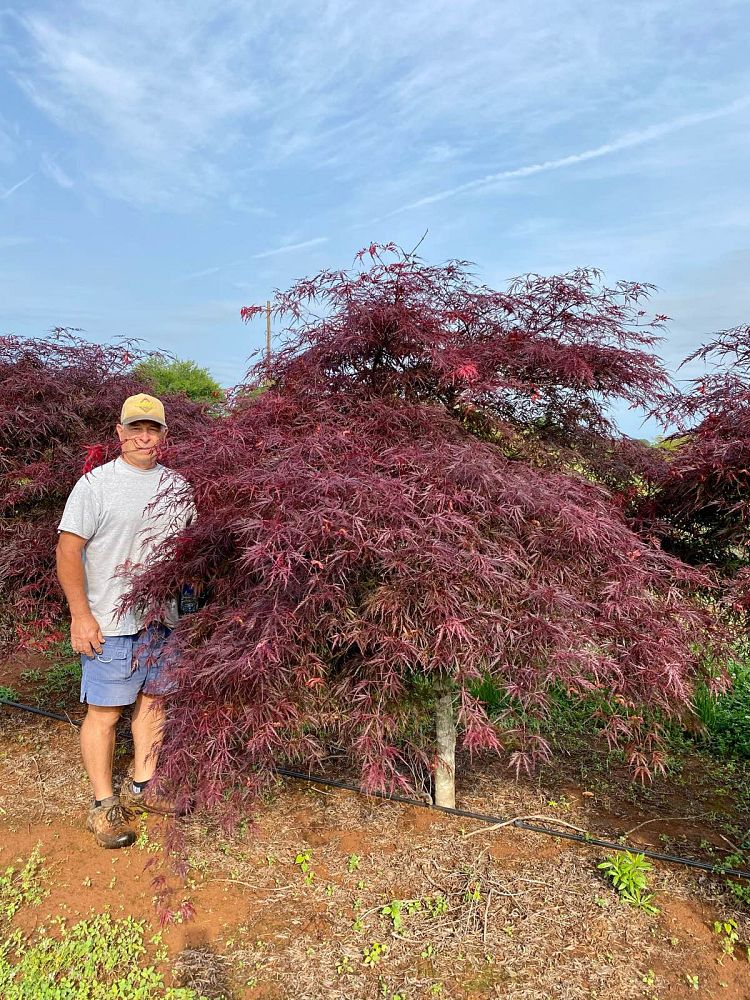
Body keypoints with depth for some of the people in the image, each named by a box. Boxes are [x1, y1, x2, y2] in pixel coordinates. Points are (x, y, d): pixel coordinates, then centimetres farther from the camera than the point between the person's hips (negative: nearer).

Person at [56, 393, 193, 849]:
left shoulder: (177, 485, 7)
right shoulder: (96, 483, -8)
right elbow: (68, 549, -10)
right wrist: (80, 615, -14)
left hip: (165, 618, 6)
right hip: (111, 623, -5)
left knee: (153, 699, 14)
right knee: (105, 711, 1)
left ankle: (142, 788, 30)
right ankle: (104, 805, 16)